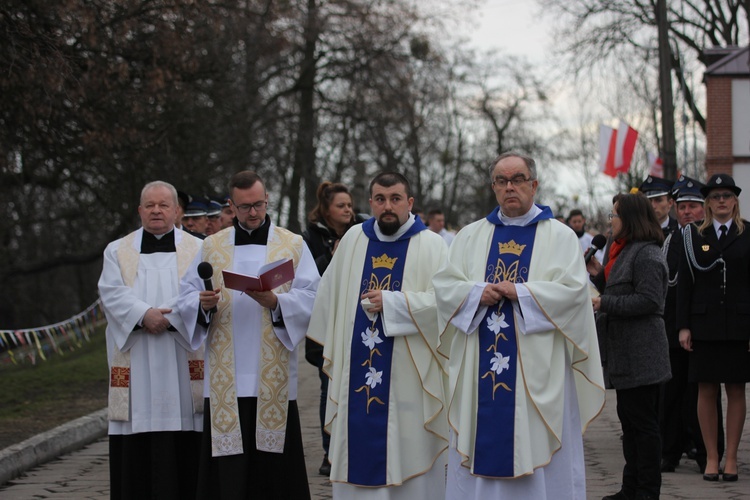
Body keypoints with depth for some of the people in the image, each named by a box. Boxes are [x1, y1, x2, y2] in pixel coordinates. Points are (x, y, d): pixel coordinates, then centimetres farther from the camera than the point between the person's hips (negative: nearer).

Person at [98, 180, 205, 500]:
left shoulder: (198, 250, 10)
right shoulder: (117, 251, 14)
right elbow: (111, 293, -1)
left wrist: (167, 317, -18)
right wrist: (144, 314, -17)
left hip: (181, 362, -1)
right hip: (135, 362, 1)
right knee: (135, 447, -2)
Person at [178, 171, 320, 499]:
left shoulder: (293, 246, 7)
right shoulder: (212, 247, 12)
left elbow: (311, 299, -3)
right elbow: (187, 297, 9)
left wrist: (275, 302, -20)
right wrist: (203, 303, -13)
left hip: (273, 376, -1)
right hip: (226, 377, 1)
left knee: (274, 457, -1)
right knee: (229, 467, -1)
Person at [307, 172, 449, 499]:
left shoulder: (431, 246, -2)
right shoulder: (353, 240, 10)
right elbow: (330, 298, 16)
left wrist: (391, 302, -17)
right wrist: (332, 353, 14)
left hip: (408, 376, -4)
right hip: (357, 372, 4)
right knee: (359, 458, 6)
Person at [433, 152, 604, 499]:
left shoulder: (560, 237, 3)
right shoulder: (471, 236, 13)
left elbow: (573, 291, -9)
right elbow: (444, 285, 5)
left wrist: (520, 292, -16)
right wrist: (478, 293, -13)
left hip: (536, 371, -3)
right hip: (480, 367, 3)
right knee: (483, 445, 4)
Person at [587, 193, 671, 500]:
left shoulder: (647, 255, -14)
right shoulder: (625, 251, 19)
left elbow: (648, 300, -23)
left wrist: (604, 304, -20)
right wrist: (600, 276, 9)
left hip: (640, 356, -11)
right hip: (625, 352, 11)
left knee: (643, 423, -6)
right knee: (629, 420, 14)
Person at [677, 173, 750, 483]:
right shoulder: (694, 236, 7)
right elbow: (684, 283, 5)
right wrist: (683, 326, -1)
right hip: (705, 325, 1)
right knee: (706, 391, 2)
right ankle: (711, 458, 9)